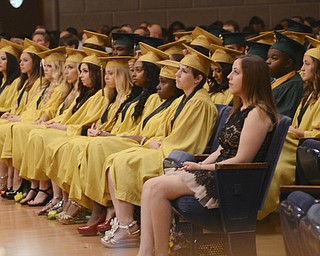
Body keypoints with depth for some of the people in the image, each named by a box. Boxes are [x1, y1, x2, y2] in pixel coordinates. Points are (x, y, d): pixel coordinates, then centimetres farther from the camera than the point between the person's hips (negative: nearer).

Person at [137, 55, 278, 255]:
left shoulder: (258, 113, -12)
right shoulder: (240, 110, 20)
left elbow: (241, 160, -17)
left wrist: (202, 168, -10)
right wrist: (198, 166, 2)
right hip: (219, 174, 10)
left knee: (157, 188, -18)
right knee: (150, 186, -6)